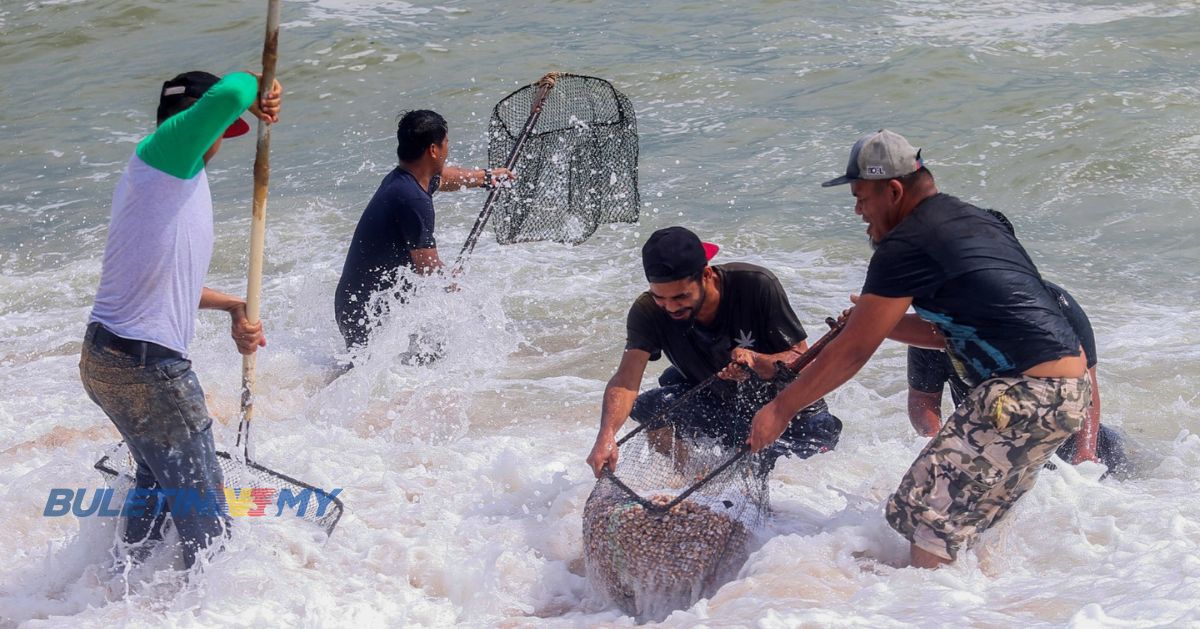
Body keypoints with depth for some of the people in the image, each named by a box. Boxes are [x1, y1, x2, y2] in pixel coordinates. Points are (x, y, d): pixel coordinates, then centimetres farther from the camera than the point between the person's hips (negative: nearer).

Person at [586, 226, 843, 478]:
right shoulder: (648, 312, -20)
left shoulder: (756, 286, -27)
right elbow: (627, 380, -31)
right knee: (649, 407, -22)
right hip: (716, 402, 2)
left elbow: (802, 360, -22)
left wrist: (755, 361, -43)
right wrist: (606, 436, -49)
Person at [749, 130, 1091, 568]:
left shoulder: (907, 244, -9)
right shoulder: (971, 220, 18)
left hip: (1025, 396, -10)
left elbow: (852, 353, -6)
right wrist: (875, 320, 23)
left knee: (925, 514, -7)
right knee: (974, 512, 21)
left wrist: (780, 409, 3)